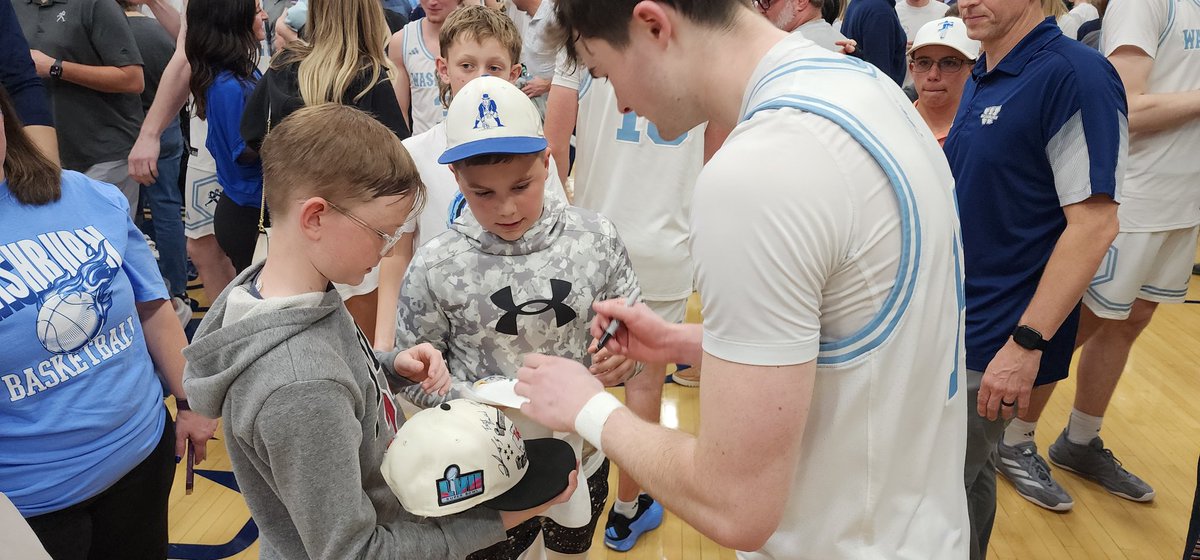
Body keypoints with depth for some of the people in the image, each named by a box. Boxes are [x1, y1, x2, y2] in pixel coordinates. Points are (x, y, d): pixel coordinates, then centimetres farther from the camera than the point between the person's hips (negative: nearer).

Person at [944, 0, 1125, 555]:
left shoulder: (1076, 74, -16)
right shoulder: (980, 80, 10)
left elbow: (1094, 222, -20)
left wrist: (1026, 343, -23)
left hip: (996, 338, -8)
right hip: (951, 320, 8)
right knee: (970, 474, 20)